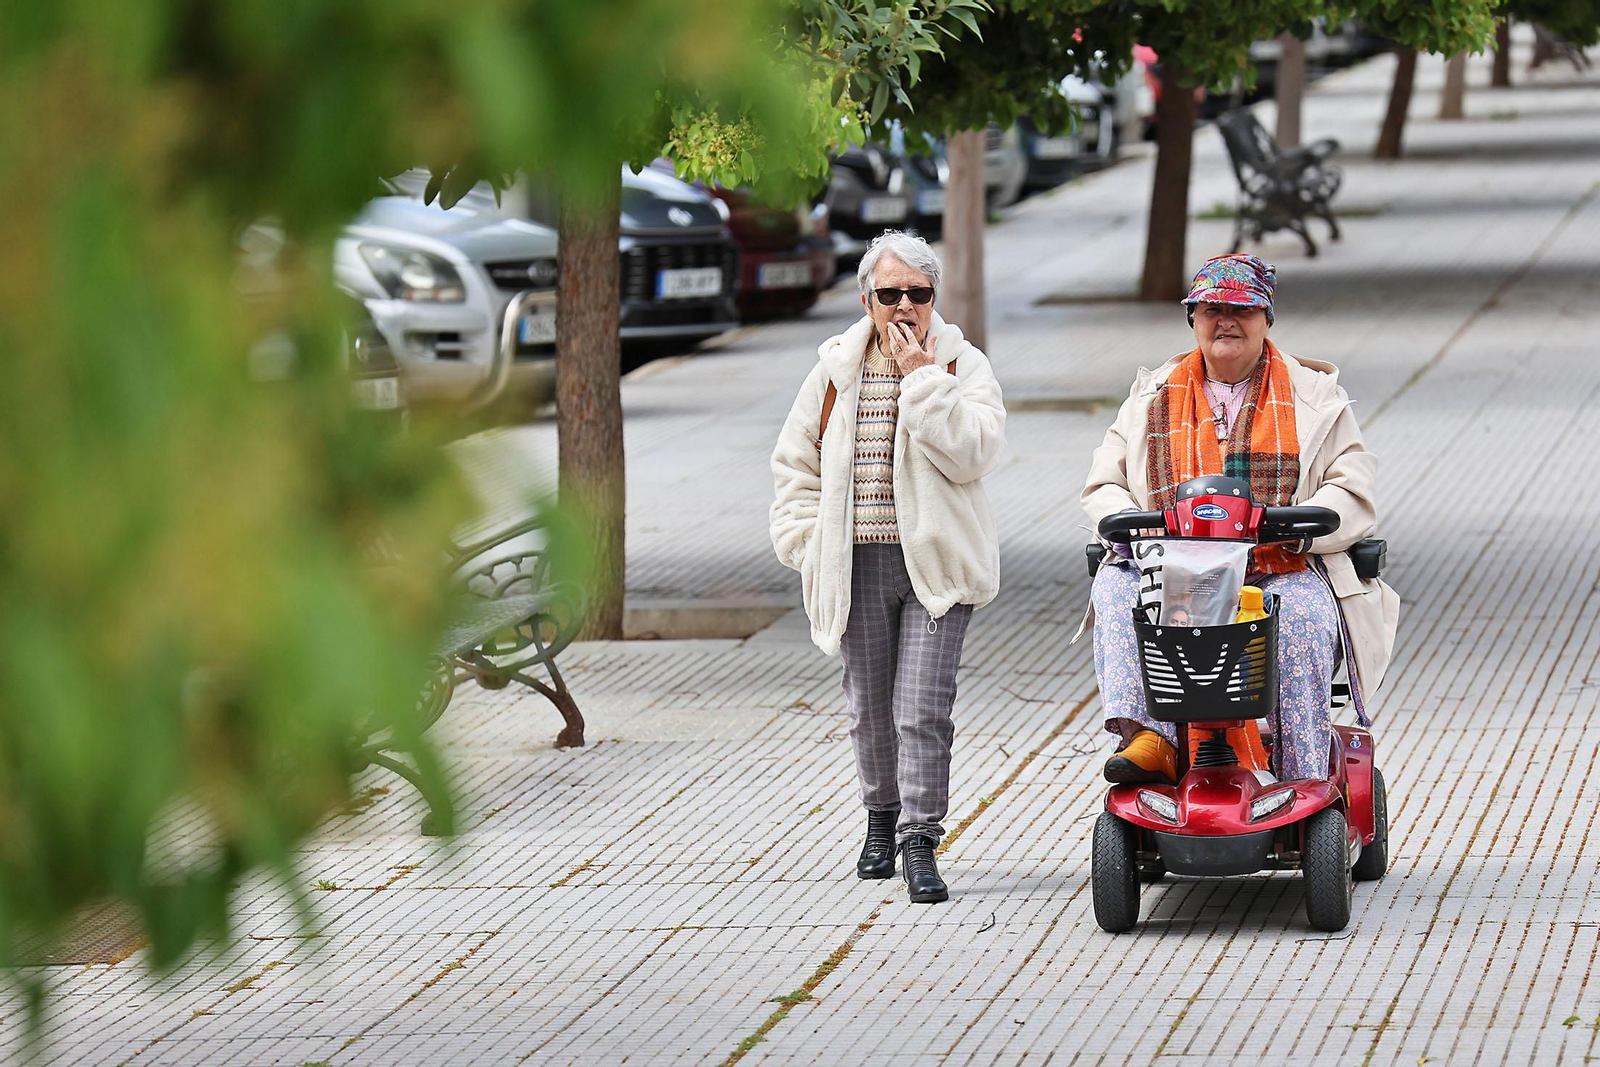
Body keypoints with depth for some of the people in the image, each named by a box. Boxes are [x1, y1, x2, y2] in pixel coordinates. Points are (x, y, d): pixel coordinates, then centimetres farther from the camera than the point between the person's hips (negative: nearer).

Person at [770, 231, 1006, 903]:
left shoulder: (963, 368, -1)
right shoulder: (836, 372, 7)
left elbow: (972, 455, -16)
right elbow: (796, 463, 14)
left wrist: (922, 379, -17)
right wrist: (805, 544, 4)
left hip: (935, 565, -3)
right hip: (858, 565, 3)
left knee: (922, 708, -11)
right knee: (870, 708, 12)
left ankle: (919, 844, -9)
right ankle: (881, 818, 34)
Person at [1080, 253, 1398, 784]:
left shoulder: (1314, 396, 12)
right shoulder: (1153, 397, 18)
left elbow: (1353, 493, 3)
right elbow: (1103, 487, 15)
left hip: (1284, 571, -2)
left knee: (1303, 614, -34)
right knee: (1115, 586, -27)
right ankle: (1148, 738, -41)